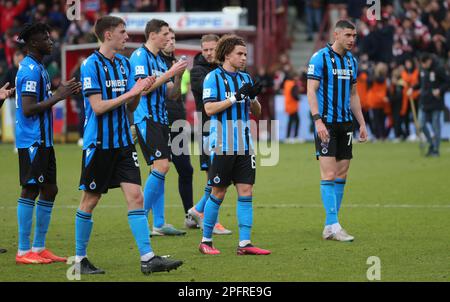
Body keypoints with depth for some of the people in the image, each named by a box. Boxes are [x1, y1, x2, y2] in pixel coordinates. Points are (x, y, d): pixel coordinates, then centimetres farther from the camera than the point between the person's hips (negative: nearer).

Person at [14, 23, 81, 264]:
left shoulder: (37, 68, 17)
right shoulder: (31, 70, -16)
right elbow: (28, 109, -22)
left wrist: (62, 92, 13)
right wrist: (58, 96, -19)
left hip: (43, 141, 10)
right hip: (32, 141, -10)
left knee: (49, 190, 11)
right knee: (30, 190, -7)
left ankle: (38, 248, 16)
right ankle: (23, 251, -3)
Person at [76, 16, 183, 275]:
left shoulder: (124, 63, 11)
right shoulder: (91, 65, -11)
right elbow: (98, 107, -17)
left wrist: (140, 92, -7)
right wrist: (131, 92, -17)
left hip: (123, 142, 6)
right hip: (98, 143, -6)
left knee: (136, 197, -3)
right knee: (90, 200, 3)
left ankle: (148, 258, -6)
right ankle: (80, 259, 15)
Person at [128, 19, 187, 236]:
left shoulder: (160, 60, 18)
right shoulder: (140, 56, -7)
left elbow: (172, 95, 18)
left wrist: (178, 76, 1)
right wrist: (170, 73, -15)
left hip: (160, 119, 9)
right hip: (146, 118, -9)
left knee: (160, 169, 6)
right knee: (161, 165, -17)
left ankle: (159, 224, 8)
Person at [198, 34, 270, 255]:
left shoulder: (245, 78, 13)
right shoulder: (213, 77, -4)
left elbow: (257, 113, 16)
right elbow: (209, 108, -14)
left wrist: (253, 98, -5)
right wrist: (236, 97, -19)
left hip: (244, 146, 5)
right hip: (222, 146, -5)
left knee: (246, 192, -1)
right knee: (218, 193, 0)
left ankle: (244, 243, -1)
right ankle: (206, 241, 12)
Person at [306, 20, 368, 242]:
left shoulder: (351, 61, 13)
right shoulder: (320, 58, -8)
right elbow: (311, 91, -12)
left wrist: (361, 123, 17)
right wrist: (318, 120, -21)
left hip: (345, 124, 7)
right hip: (326, 124, -7)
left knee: (341, 175, 6)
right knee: (329, 175, -10)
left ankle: (330, 227, 11)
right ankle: (333, 226, -10)